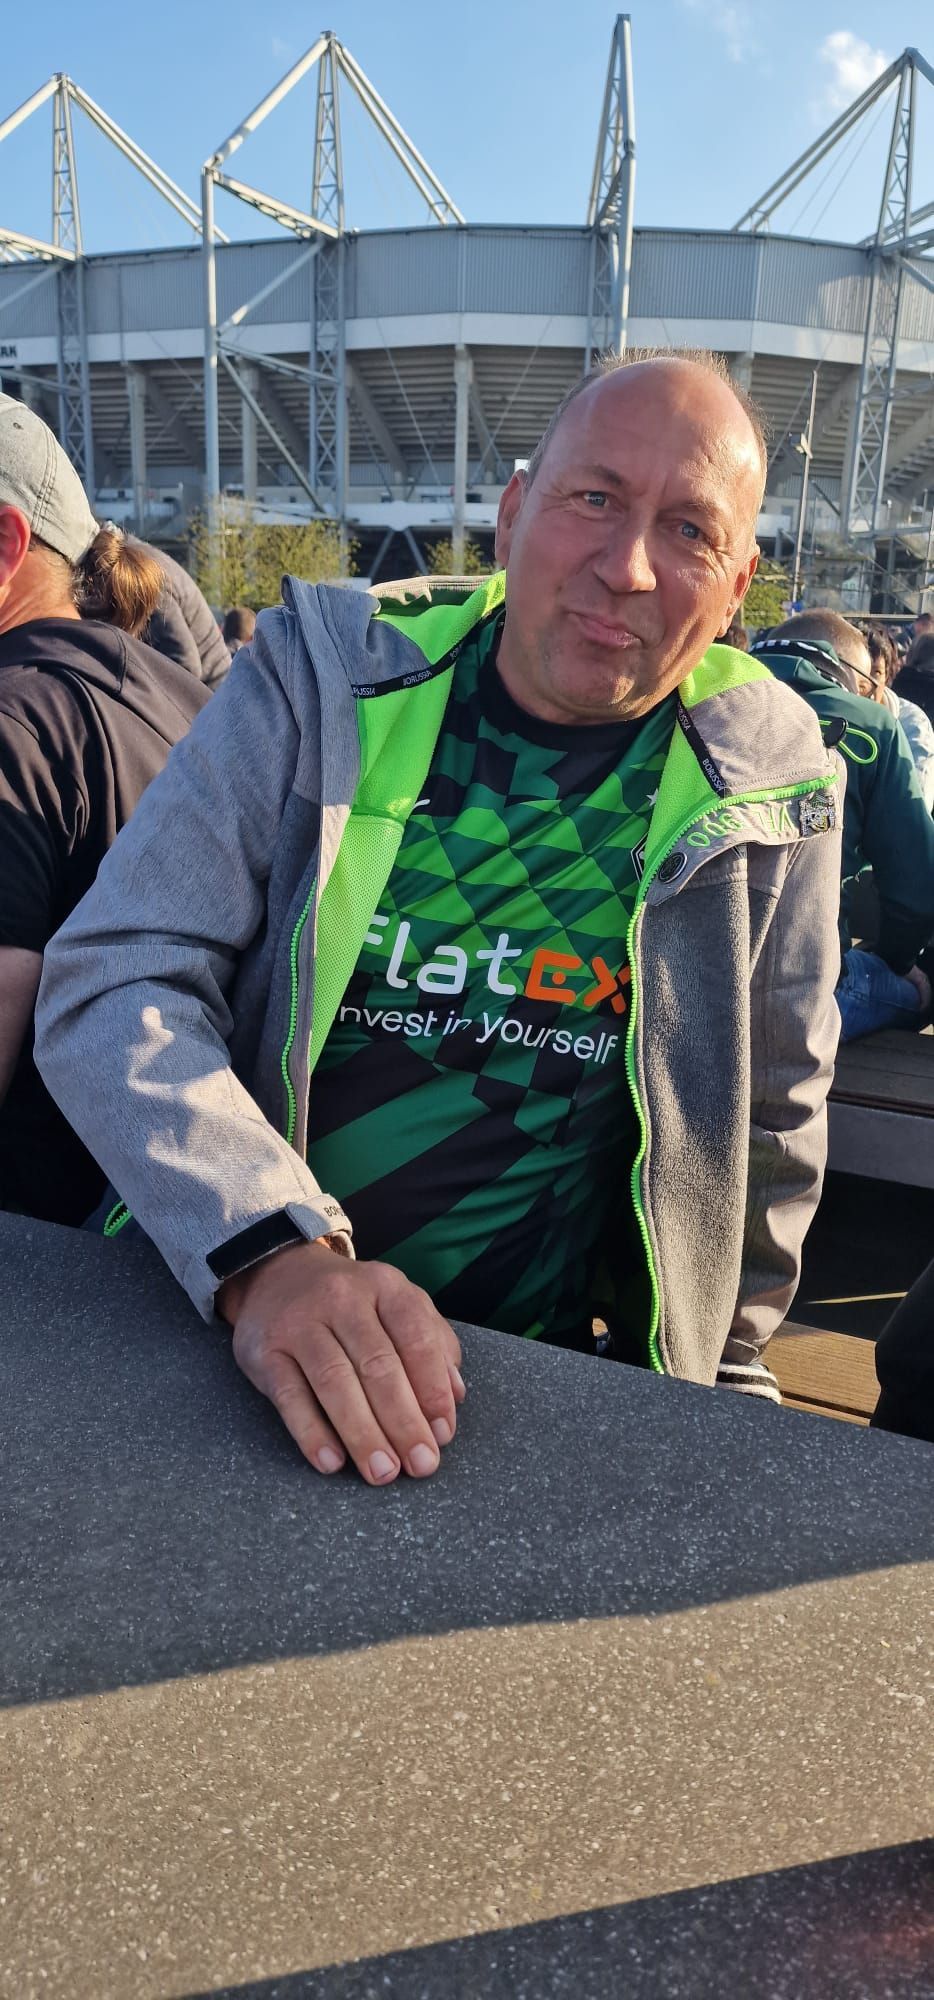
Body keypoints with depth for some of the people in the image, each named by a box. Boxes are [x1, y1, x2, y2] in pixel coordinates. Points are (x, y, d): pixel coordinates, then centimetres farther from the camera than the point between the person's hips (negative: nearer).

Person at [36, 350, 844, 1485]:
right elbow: (113, 981, -10)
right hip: (212, 1326, -1)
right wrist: (271, 1254, -25)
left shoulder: (770, 780, -1)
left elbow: (774, 1113, 10)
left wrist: (711, 1391, 12)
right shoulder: (321, 679, -4)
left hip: (530, 1377, 2)